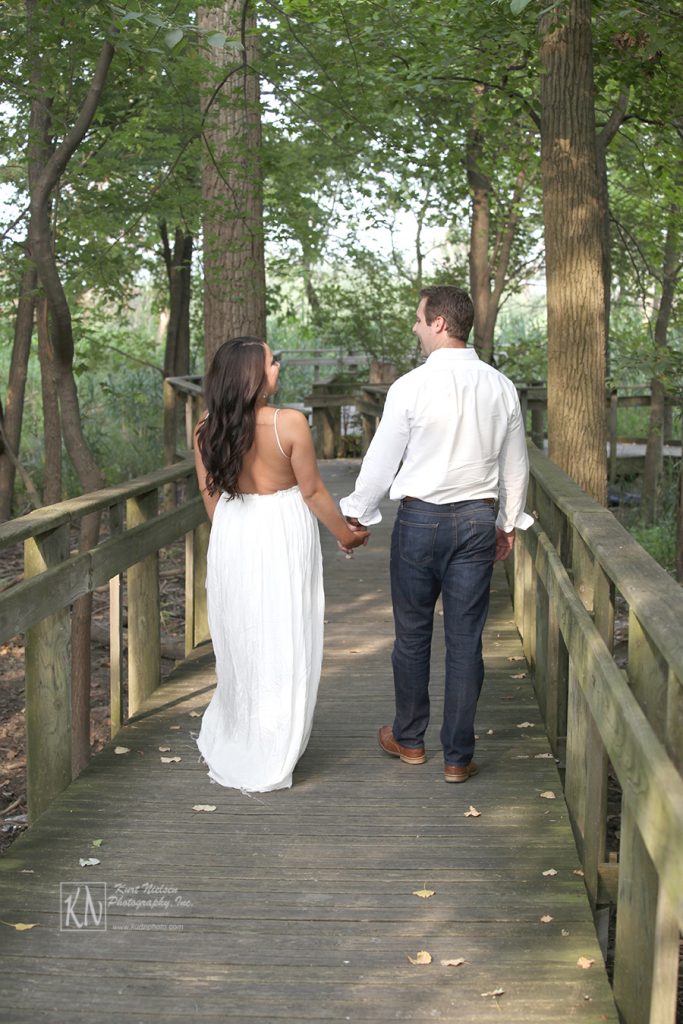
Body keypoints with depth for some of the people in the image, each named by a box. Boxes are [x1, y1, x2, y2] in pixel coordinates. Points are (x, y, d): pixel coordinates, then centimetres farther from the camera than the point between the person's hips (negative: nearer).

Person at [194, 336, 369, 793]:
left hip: (232, 537, 4)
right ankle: (267, 765, 19)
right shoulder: (290, 423, -18)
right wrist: (345, 533, 7)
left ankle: (225, 744, 34)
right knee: (282, 644, 9)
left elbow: (210, 495, 6)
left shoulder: (207, 429, -6)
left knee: (240, 641, 20)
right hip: (283, 535, -4)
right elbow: (312, 491, -9)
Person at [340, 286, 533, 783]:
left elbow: (382, 461, -6)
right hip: (479, 519, 3)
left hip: (421, 518, -3)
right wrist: (508, 523, 21)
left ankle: (409, 739, 28)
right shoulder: (501, 387, 0)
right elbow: (516, 466, 8)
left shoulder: (411, 387, -12)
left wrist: (356, 515, 8)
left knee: (412, 633, 13)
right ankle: (458, 756, 13)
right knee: (466, 639, 7)